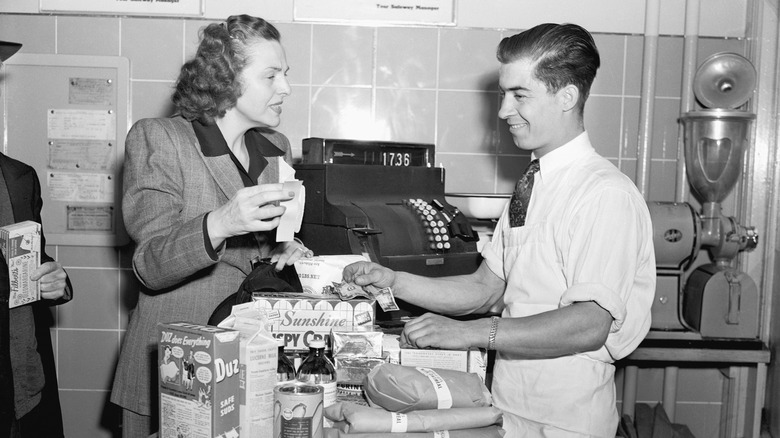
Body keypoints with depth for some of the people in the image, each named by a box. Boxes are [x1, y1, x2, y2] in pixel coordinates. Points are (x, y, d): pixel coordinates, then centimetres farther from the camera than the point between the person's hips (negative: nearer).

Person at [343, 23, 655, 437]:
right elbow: (486, 288, 7)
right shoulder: (530, 188, 7)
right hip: (509, 401, 7)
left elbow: (589, 325, -23)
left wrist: (472, 332, -26)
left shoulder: (606, 194, -17)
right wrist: (393, 281, -2)